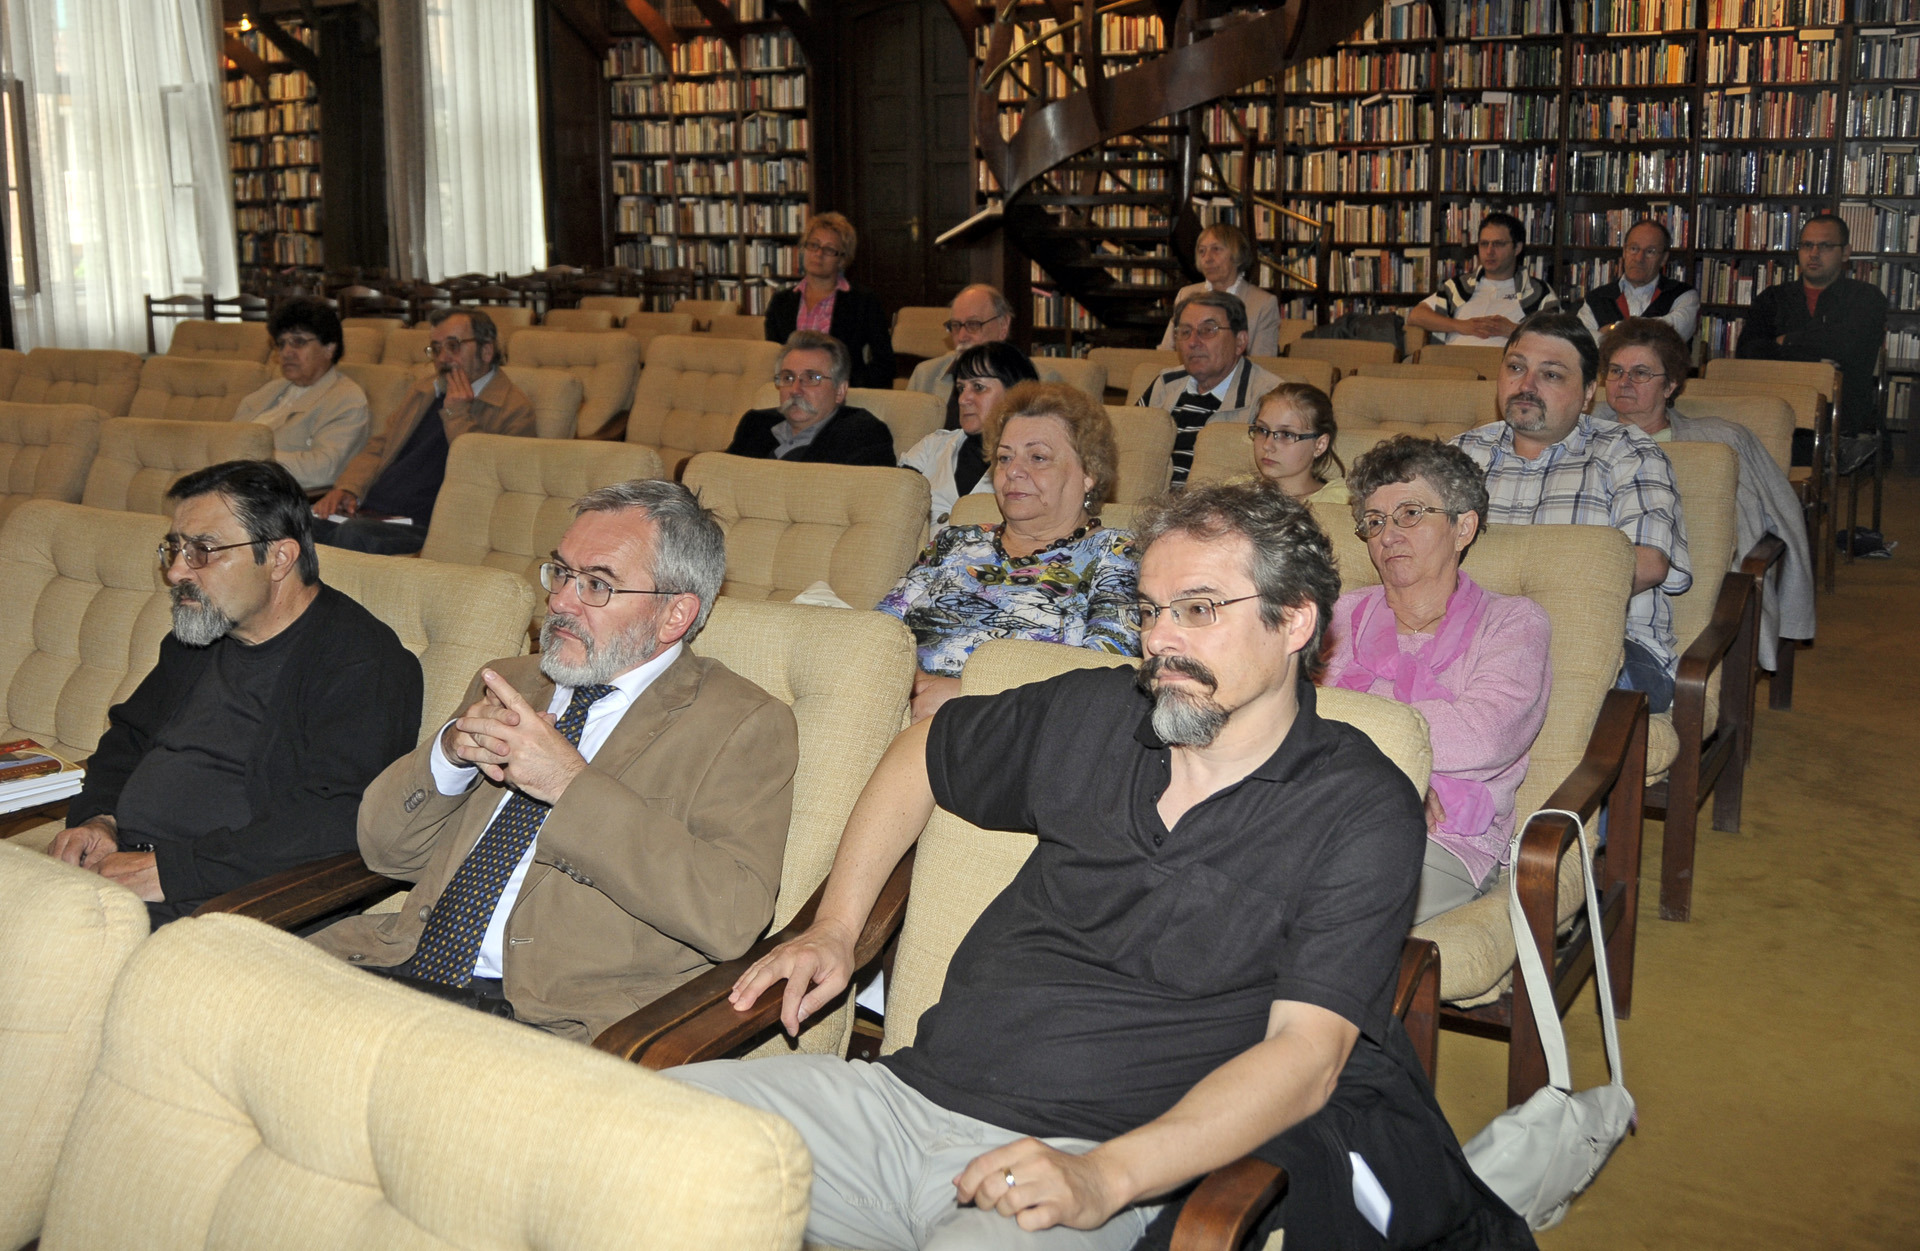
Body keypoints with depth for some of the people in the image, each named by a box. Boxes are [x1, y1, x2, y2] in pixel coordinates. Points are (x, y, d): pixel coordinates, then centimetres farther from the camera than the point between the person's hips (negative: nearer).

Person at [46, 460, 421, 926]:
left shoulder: (363, 663, -11)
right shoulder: (198, 634, 18)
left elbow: (334, 822, -23)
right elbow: (129, 733, 31)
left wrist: (170, 870, -25)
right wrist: (98, 817, 8)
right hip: (113, 867, 9)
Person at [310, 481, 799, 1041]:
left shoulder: (745, 725, -1)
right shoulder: (509, 684, 19)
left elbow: (731, 918, -17)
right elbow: (386, 848, 17)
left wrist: (573, 783, -18)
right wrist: (451, 750, -4)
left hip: (554, 1016, -6)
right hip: (405, 967, 6)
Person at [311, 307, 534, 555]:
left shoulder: (514, 409, 1)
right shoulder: (423, 391, 25)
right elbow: (378, 447, 25)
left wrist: (458, 414, -8)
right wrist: (347, 488, 5)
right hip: (365, 511, 7)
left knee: (353, 533, -35)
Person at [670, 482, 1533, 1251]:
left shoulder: (1362, 814, -5)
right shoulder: (1095, 715, 8)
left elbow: (1305, 1055, -13)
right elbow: (921, 754, 26)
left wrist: (1105, 1177, -26)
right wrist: (835, 928, 17)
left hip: (1106, 1153, -4)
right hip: (912, 1090, 5)